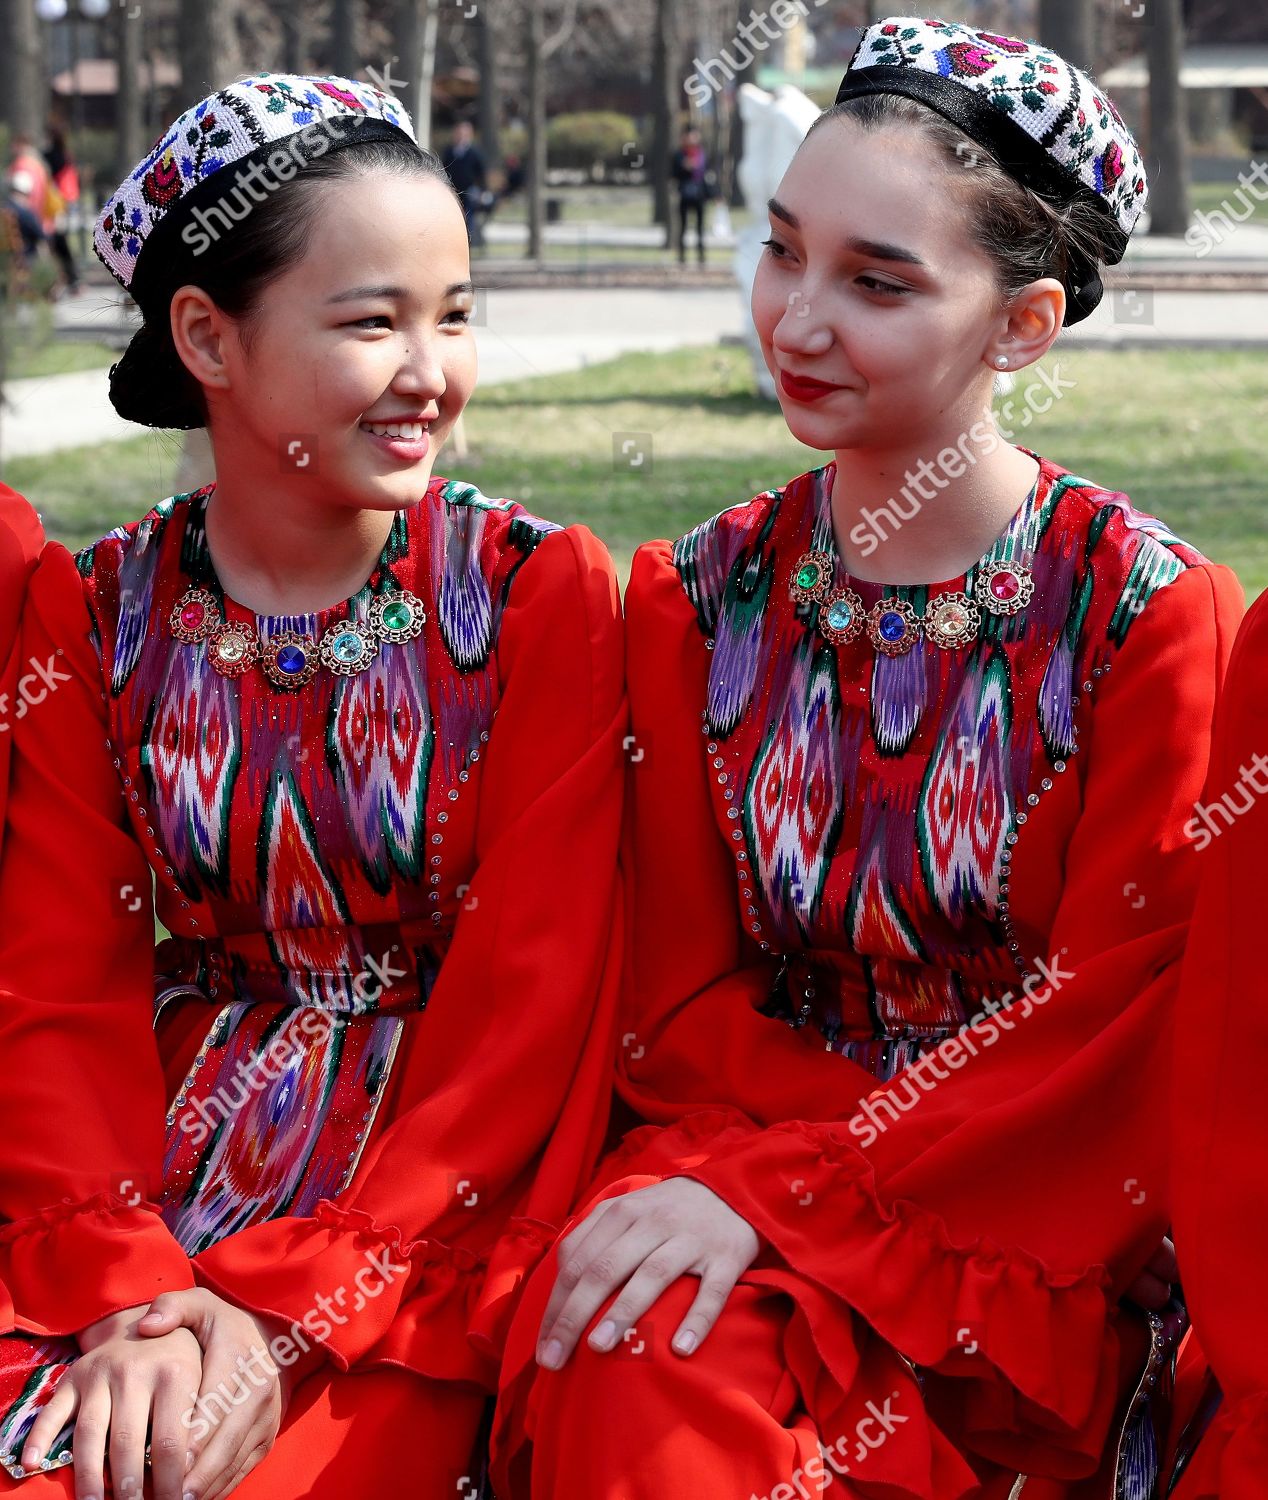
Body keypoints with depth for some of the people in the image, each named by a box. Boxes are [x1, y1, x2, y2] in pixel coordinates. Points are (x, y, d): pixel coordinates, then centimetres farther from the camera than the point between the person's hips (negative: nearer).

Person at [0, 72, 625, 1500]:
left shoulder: (542, 592, -1)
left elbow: (525, 1006, -6)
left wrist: (289, 1315, -16)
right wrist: (131, 1289, -16)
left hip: (431, 1208, -3)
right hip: (137, 1203, 3)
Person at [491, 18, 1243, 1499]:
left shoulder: (1155, 613, -5)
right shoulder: (699, 597, 6)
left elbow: (1106, 1027, -9)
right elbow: (678, 989, 5)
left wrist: (775, 1186, -18)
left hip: (1039, 1232, -3)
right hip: (745, 1143, 3)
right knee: (622, 1362, -31)